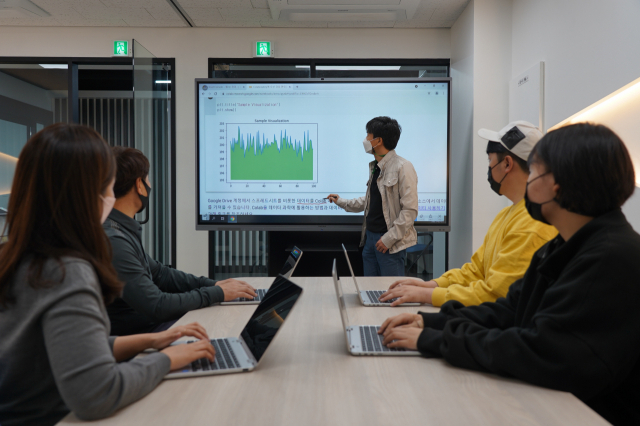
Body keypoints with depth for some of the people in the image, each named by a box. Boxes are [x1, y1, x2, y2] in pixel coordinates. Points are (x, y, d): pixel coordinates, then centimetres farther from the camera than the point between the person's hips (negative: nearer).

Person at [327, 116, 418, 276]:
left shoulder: (402, 167, -14)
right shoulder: (375, 167, 14)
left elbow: (410, 210, -18)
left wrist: (389, 238, -19)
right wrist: (342, 202, 26)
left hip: (391, 244, -8)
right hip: (370, 236, 8)